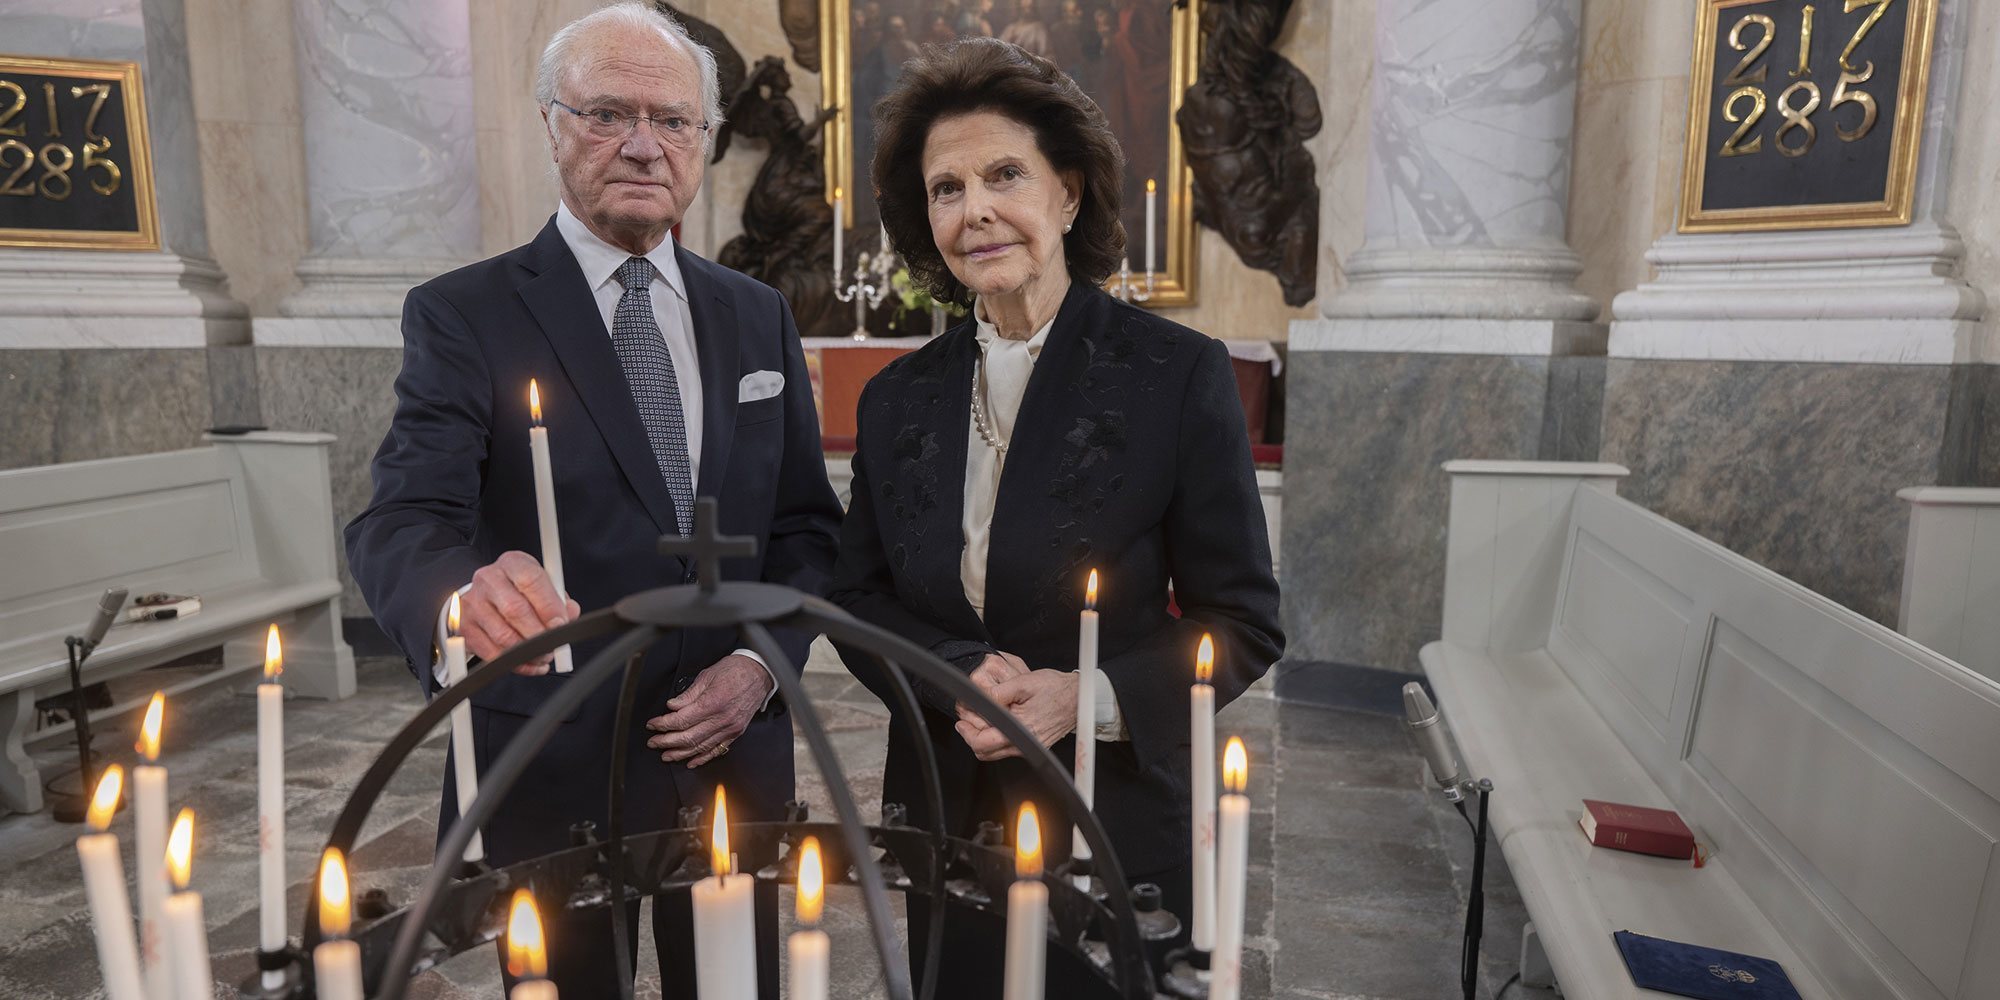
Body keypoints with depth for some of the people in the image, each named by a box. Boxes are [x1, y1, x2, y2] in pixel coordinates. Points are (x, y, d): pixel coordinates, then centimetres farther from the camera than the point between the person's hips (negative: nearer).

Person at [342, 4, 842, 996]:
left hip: (734, 755, 4)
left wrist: (765, 661, -8)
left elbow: (808, 524, 8)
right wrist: (467, 591, -41)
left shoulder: (757, 317, 5)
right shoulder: (463, 316, -6)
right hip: (555, 771, -3)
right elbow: (402, 522, -18)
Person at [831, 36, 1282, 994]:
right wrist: (960, 672, -14)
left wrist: (1089, 696, -22)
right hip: (943, 818, 4)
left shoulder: (1180, 373, -10)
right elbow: (858, 598, 5)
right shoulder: (896, 397, 2)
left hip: (1118, 818, -3)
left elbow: (1244, 621, -8)